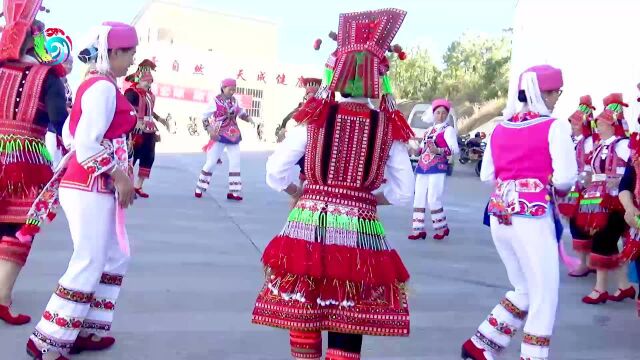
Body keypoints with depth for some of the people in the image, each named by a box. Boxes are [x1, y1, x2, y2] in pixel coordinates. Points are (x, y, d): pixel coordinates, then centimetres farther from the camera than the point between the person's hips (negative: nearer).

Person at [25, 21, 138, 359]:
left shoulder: (96, 84, 14)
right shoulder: (104, 87, -16)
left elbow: (70, 133, 17)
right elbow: (87, 144, -23)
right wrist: (119, 175, -16)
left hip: (94, 185, 10)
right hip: (90, 186, -10)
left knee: (116, 257, 15)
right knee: (88, 265, -3)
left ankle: (88, 330, 23)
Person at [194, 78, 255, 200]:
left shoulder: (234, 101, 3)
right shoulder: (216, 102, -12)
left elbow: (240, 112, 17)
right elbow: (204, 117, -8)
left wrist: (248, 118, -4)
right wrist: (210, 130, -20)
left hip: (234, 136, 5)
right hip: (219, 136, -5)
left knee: (235, 163, 2)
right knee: (211, 162, 0)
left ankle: (233, 192, 9)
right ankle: (199, 188, 15)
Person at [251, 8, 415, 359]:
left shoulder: (316, 116, -2)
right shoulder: (389, 127, 0)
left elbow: (275, 172, -2)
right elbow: (404, 192, 5)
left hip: (309, 225, 0)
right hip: (359, 229, 0)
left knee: (302, 316, 15)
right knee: (347, 328, 10)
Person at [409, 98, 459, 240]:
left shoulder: (448, 130, -2)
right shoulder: (429, 130, 19)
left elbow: (455, 149, -15)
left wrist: (438, 151, -28)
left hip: (438, 169, -7)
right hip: (422, 168, 7)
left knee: (433, 199, -11)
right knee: (418, 198, 4)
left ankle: (442, 227, 8)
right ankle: (418, 229, 9)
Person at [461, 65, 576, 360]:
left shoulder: (500, 128, 9)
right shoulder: (554, 127, -7)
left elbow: (486, 175, 12)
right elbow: (565, 178, -14)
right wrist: (548, 183, 6)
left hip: (499, 216, 7)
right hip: (533, 217, -6)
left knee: (524, 289, 21)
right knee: (544, 295, 8)